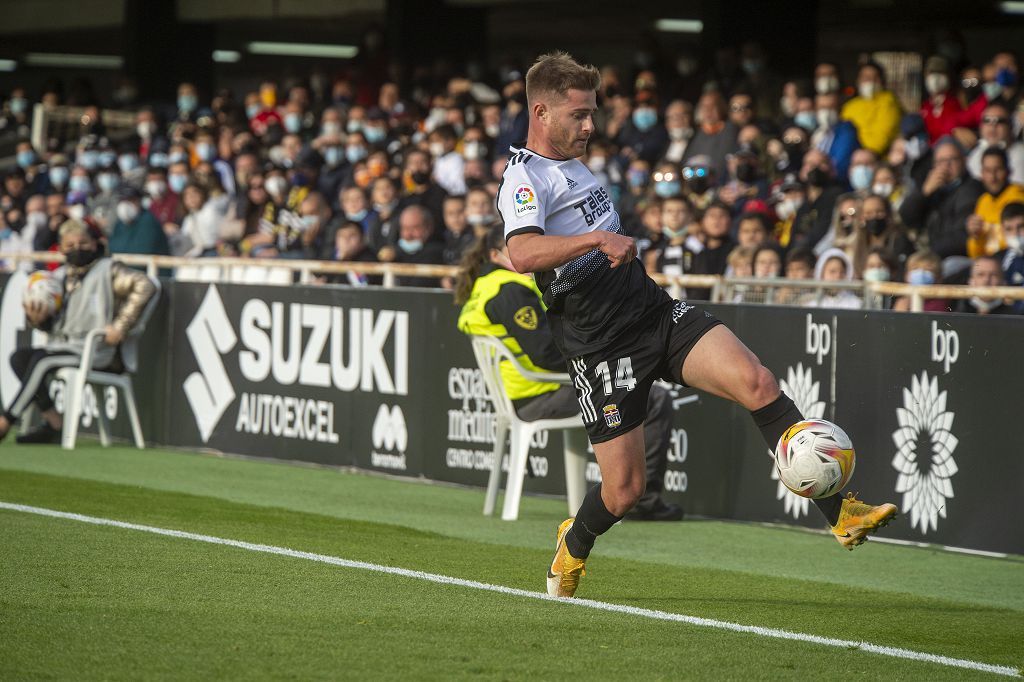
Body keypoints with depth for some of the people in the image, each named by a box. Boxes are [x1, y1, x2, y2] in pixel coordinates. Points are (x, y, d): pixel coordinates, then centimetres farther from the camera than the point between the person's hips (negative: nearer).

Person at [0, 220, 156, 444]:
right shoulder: (59, 276, 19)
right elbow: (51, 325, 23)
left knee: (41, 360, -27)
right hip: (62, 347, 7)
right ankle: (53, 423, -17)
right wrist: (37, 319, -3)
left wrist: (120, 326, -20)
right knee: (19, 357, -15)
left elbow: (144, 285, -15)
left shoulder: (107, 270, -1)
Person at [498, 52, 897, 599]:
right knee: (624, 488, -4)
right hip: (601, 345, -7)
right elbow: (522, 254, -33)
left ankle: (839, 513, -17)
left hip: (655, 310, 7)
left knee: (756, 382, -16)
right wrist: (597, 239, -40)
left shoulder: (572, 164, 17)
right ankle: (573, 547, 31)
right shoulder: (523, 178, -12)